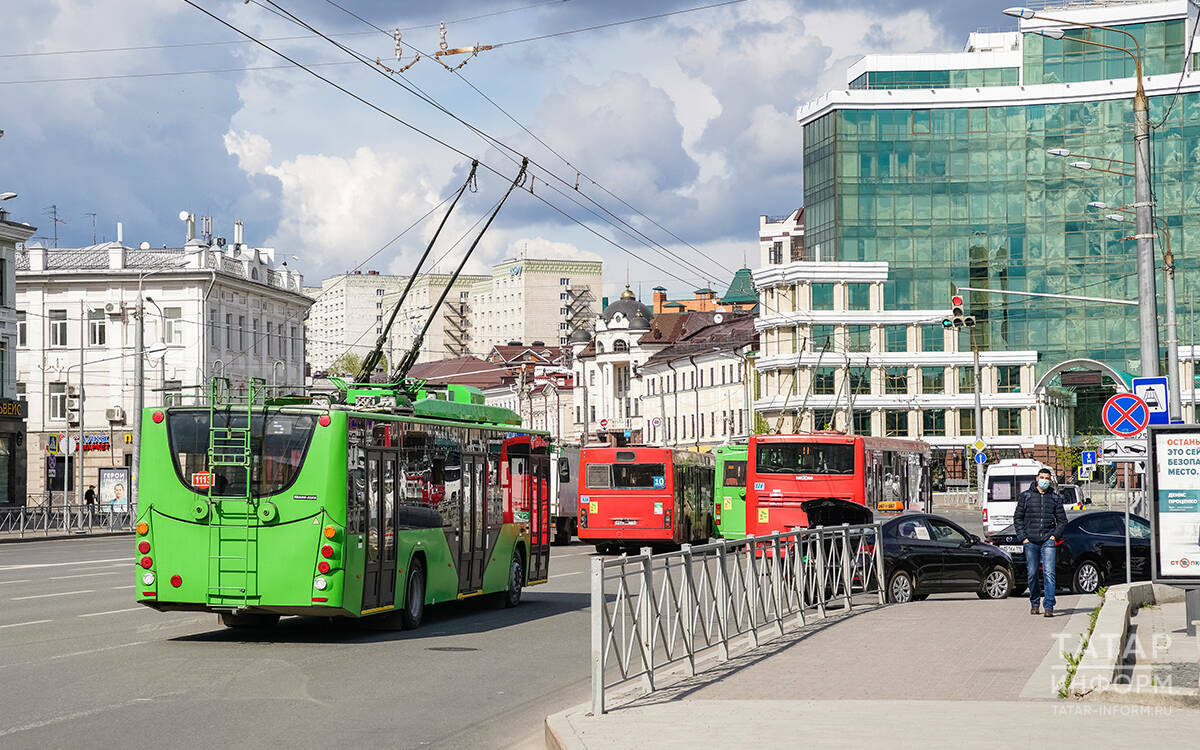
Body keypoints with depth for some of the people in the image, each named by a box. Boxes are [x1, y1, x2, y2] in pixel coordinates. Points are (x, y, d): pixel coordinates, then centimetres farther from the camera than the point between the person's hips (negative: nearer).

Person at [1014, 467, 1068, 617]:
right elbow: (1017, 518, 9)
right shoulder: (1026, 496, 8)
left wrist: (1055, 535, -1)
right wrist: (1023, 537, -1)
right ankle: (1034, 603, 22)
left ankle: (1049, 606, -14)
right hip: (1030, 541, 1)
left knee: (1049, 573, -12)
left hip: (1048, 541, -1)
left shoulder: (1055, 498, 10)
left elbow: (1062, 520, 14)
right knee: (1032, 574, 3)